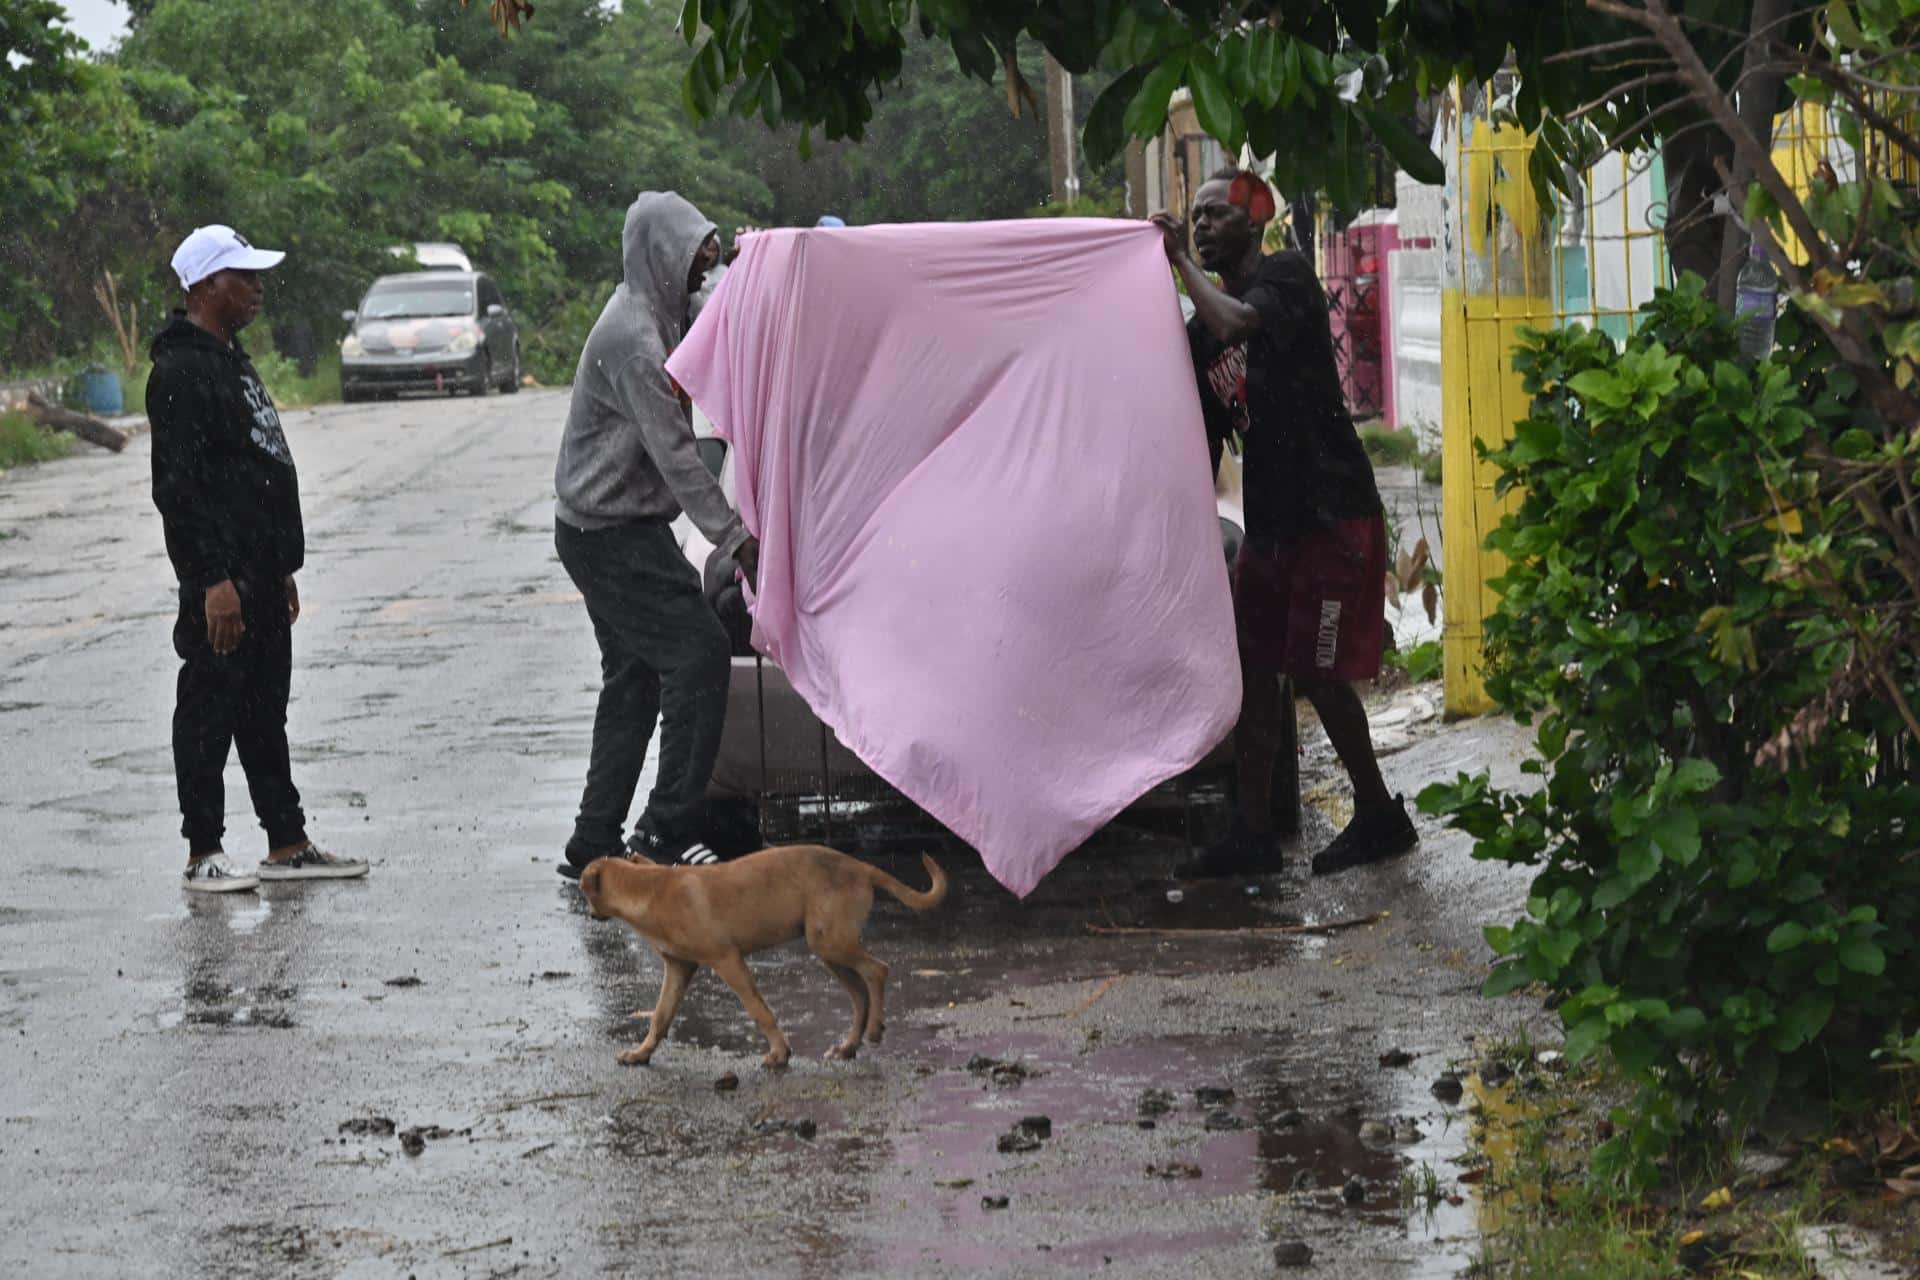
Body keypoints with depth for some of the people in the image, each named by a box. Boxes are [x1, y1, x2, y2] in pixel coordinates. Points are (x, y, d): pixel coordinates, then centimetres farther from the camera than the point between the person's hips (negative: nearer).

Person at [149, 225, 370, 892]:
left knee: (265, 712, 14)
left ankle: (287, 844, 19)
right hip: (221, 578, -10)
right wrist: (214, 580, -25)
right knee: (209, 712, -3)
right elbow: (180, 486, -21)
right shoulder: (181, 370, -15)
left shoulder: (231, 358, 18)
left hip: (261, 575, 10)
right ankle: (203, 855, 3)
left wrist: (283, 567, 23)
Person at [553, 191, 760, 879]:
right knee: (699, 652, -13)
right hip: (610, 532, -10)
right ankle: (669, 829, -11)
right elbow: (673, 452, -23)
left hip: (606, 529, 10)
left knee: (633, 680, 12)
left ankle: (594, 845, 15)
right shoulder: (631, 338, -20)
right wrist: (732, 536, -24)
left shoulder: (654, 316, 12)